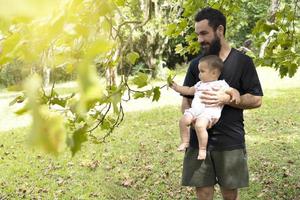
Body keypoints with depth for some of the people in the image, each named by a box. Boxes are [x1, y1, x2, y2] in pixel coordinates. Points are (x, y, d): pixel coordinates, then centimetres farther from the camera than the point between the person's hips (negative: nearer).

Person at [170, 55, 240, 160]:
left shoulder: (220, 84, 8)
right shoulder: (200, 84, 31)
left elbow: (232, 91, 5)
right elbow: (189, 90, 38)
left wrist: (235, 95, -17)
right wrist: (176, 87, 32)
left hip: (209, 111, -7)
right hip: (195, 109, 7)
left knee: (200, 125, -32)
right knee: (183, 120, -17)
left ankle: (202, 149, -21)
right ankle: (185, 142, -2)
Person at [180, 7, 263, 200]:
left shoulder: (242, 61, -1)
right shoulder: (196, 63, 9)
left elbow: (256, 100, -3)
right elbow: (185, 100, 11)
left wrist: (227, 99, -19)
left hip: (230, 141, -2)